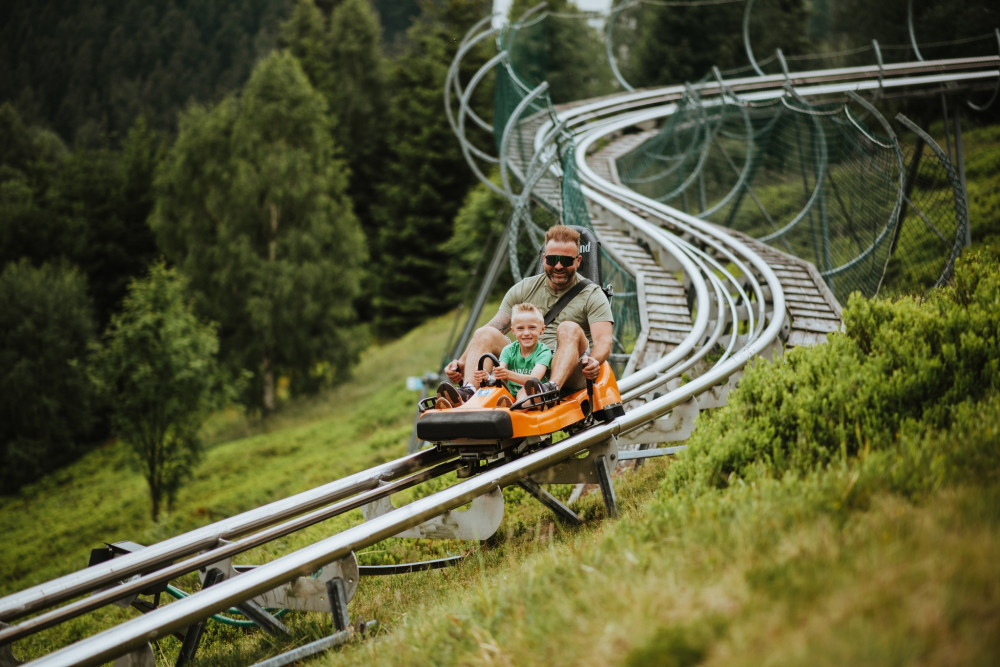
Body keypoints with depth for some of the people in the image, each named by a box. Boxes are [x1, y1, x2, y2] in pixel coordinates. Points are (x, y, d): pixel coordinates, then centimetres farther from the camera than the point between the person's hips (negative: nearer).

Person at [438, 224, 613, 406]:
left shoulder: (592, 296, 6)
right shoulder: (524, 289, 15)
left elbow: (603, 341, -9)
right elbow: (494, 328, 6)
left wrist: (594, 361, -35)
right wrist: (462, 362, -11)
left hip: (568, 375, -3)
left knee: (569, 329, -30)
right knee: (485, 333, -17)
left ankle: (552, 389, -55)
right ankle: (467, 392, -43)